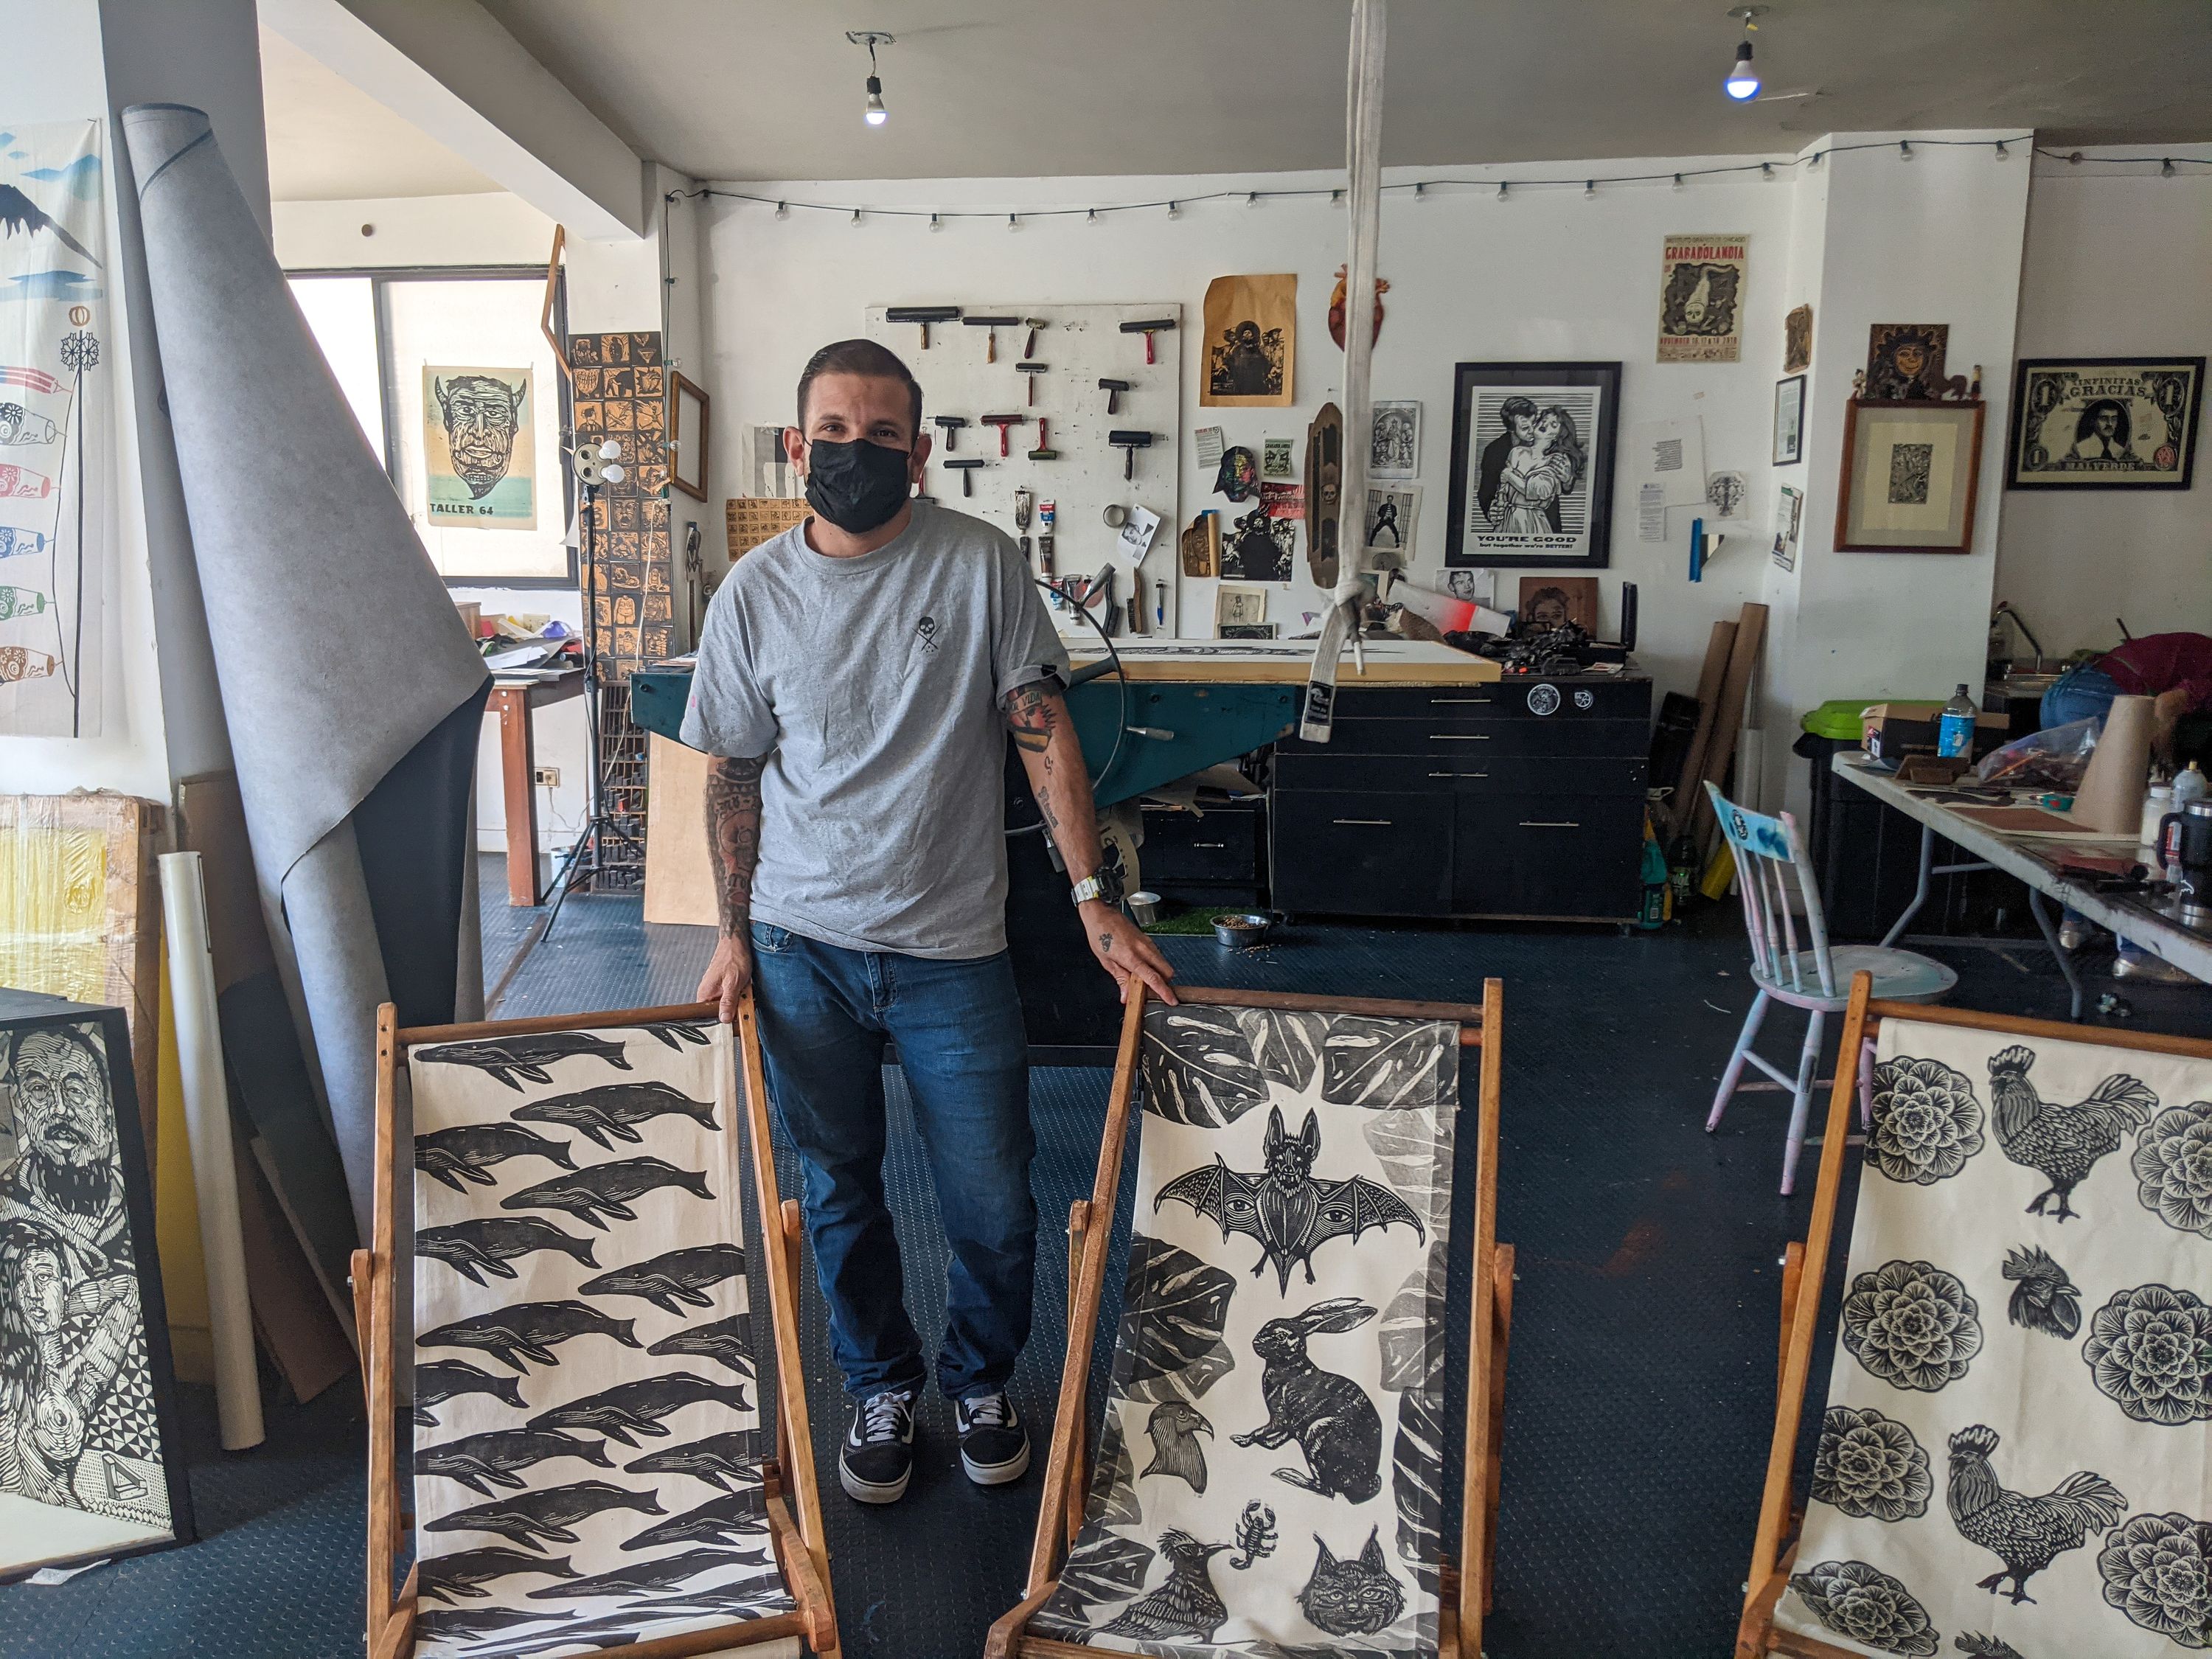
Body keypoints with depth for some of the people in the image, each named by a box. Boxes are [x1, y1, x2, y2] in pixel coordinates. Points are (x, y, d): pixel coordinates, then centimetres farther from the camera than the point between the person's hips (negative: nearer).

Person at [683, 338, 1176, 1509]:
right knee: (839, 1192, 15)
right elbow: (734, 774, 7)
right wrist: (733, 933, 5)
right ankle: (880, 1388, 39)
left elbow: (1045, 734, -7)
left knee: (992, 1206, 6)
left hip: (952, 951, -1)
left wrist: (1096, 900, -11)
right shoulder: (754, 594, -1)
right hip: (803, 945, 2)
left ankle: (980, 1379, 36)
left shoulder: (980, 564, -6)